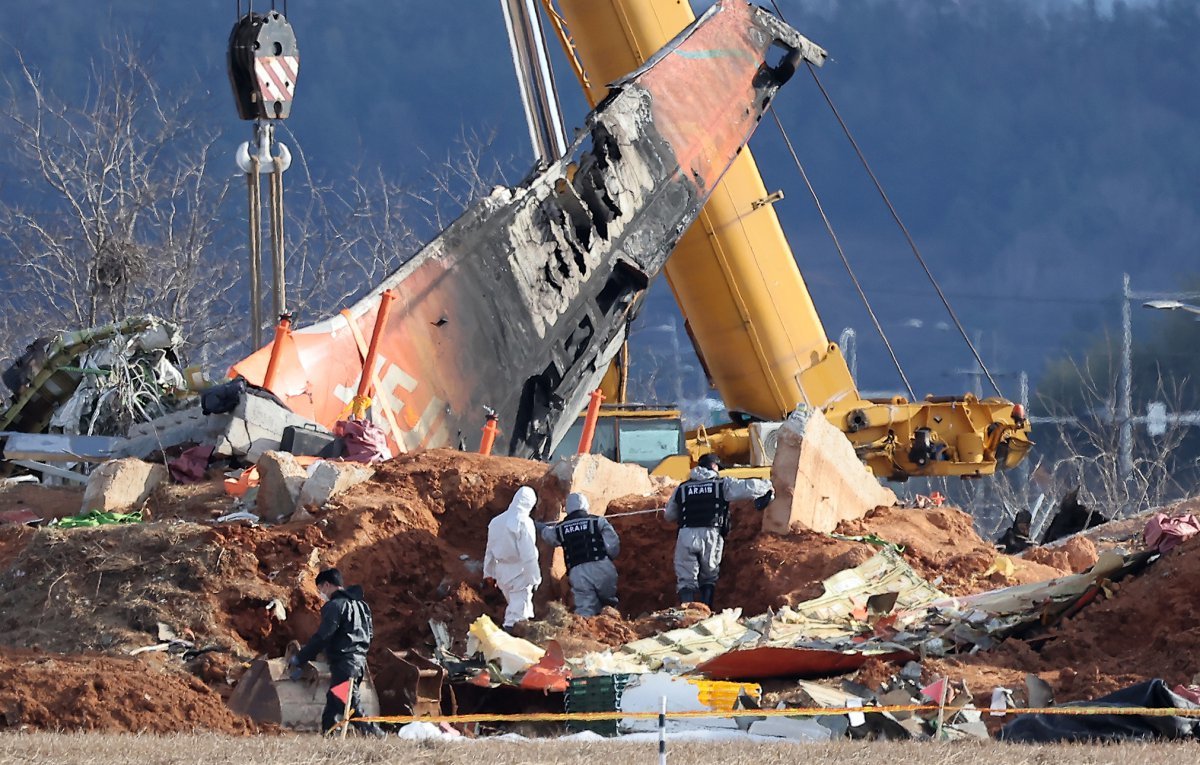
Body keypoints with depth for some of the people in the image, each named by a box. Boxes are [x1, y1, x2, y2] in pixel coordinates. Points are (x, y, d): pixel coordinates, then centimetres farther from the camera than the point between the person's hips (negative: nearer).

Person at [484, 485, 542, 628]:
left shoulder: (496, 522, 7)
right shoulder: (523, 523, -17)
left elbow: (490, 550, 14)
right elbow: (528, 554, -18)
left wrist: (488, 571, 23)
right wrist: (534, 577, -12)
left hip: (502, 572, 7)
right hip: (519, 573, -7)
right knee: (518, 612, -4)